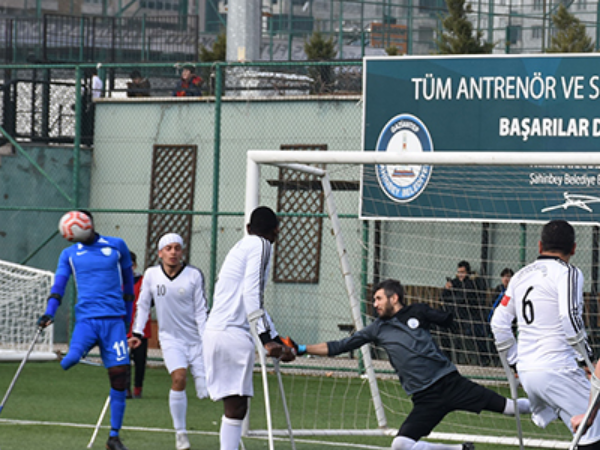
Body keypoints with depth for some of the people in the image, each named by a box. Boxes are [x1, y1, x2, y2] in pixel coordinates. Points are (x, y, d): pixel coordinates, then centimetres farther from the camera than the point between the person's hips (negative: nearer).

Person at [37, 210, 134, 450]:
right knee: (72, 358, -32)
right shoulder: (69, 254, 12)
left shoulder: (117, 245, 11)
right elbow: (58, 285, 4)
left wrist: (128, 312, 22)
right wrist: (49, 313, -12)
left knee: (119, 374, -6)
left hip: (114, 319, 0)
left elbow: (128, 279, 20)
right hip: (86, 319, 0)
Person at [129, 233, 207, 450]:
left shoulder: (194, 275, -7)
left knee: (206, 390, -7)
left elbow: (201, 310, -5)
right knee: (178, 378, -22)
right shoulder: (151, 275, -2)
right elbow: (143, 305, 9)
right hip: (171, 339, 0)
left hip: (196, 339, 0)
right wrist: (137, 332, 0)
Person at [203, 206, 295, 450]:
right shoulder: (260, 245, -1)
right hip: (232, 335, -9)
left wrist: (278, 341, 36)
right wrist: (267, 338, -17)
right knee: (236, 407, -12)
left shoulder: (242, 246, 26)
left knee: (235, 408, 7)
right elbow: (253, 293, -14)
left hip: (216, 332, 9)